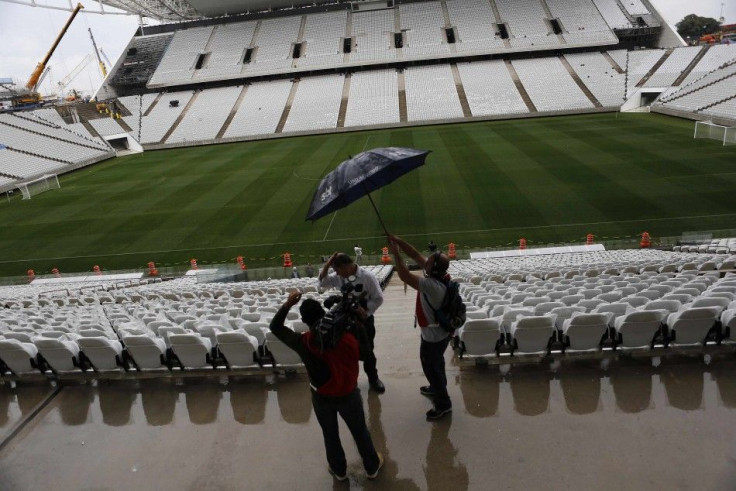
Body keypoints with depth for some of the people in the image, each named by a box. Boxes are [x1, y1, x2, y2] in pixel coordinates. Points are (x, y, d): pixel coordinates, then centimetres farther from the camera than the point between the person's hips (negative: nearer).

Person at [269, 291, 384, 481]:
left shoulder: (302, 343, -26)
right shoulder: (347, 335, -27)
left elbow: (275, 327, -13)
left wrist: (287, 304, -16)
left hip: (322, 398, 0)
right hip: (349, 394, 0)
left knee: (330, 435, 27)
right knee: (360, 431, 24)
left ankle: (339, 470, 49)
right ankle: (372, 467, 46)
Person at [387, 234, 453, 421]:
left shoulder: (432, 285, -37)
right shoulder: (439, 274, -11)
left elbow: (405, 276, -36)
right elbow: (416, 255, -7)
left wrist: (396, 253, -27)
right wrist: (398, 240, -12)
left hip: (433, 335, -9)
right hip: (440, 331, 9)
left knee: (431, 367, 9)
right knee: (435, 364, 29)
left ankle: (443, 404, 25)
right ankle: (437, 388, 52)